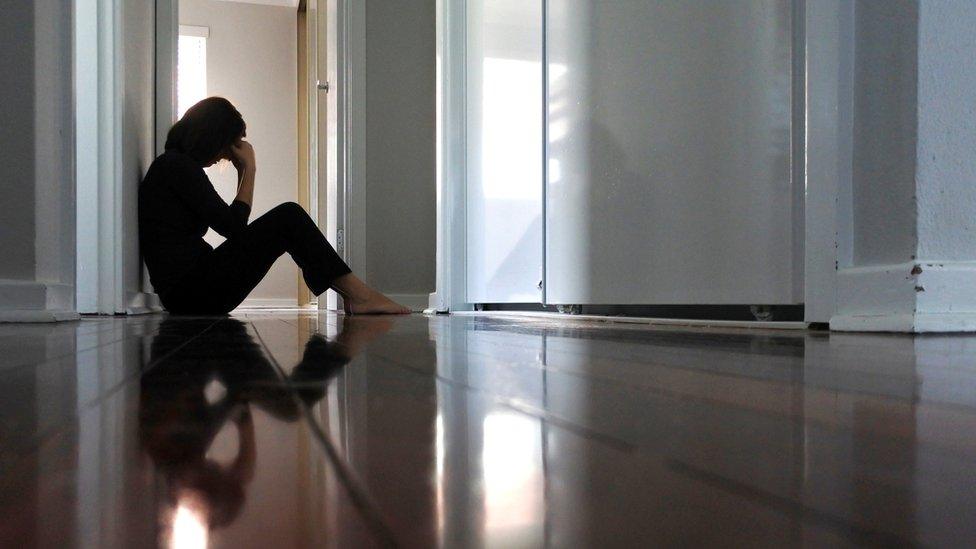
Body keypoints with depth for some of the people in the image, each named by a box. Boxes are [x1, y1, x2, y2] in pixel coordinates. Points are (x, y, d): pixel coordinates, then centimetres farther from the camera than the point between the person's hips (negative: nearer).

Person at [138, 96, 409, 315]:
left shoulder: (173, 165, 21)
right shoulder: (178, 166, -10)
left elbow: (231, 222, 21)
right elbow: (232, 225, -11)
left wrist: (243, 170, 13)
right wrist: (249, 169, -1)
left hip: (186, 293, 10)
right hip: (193, 291, -10)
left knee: (286, 223, 13)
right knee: (288, 217, -12)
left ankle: (351, 292, 6)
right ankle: (360, 295, -11)